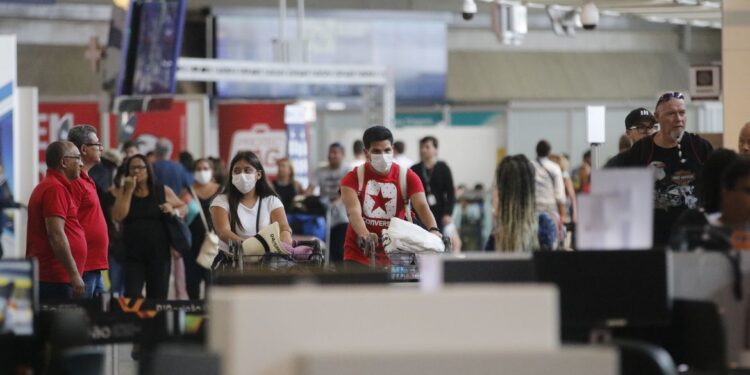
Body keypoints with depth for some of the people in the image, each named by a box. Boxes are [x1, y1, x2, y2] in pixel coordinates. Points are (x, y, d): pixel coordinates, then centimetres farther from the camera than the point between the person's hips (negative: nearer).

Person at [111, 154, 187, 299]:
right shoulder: (123, 192, 5)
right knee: (132, 297, -13)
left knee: (158, 298, 6)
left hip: (159, 253, 1)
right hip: (133, 255, -1)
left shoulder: (163, 191, 6)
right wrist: (129, 190, -9)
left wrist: (174, 211, -6)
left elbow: (184, 207, 16)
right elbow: (118, 216, -10)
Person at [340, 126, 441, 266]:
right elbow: (354, 210, -22)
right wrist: (365, 234, -43)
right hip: (359, 256, -1)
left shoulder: (407, 177, -3)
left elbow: (422, 206, -17)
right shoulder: (353, 177, -6)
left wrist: (433, 230, -38)